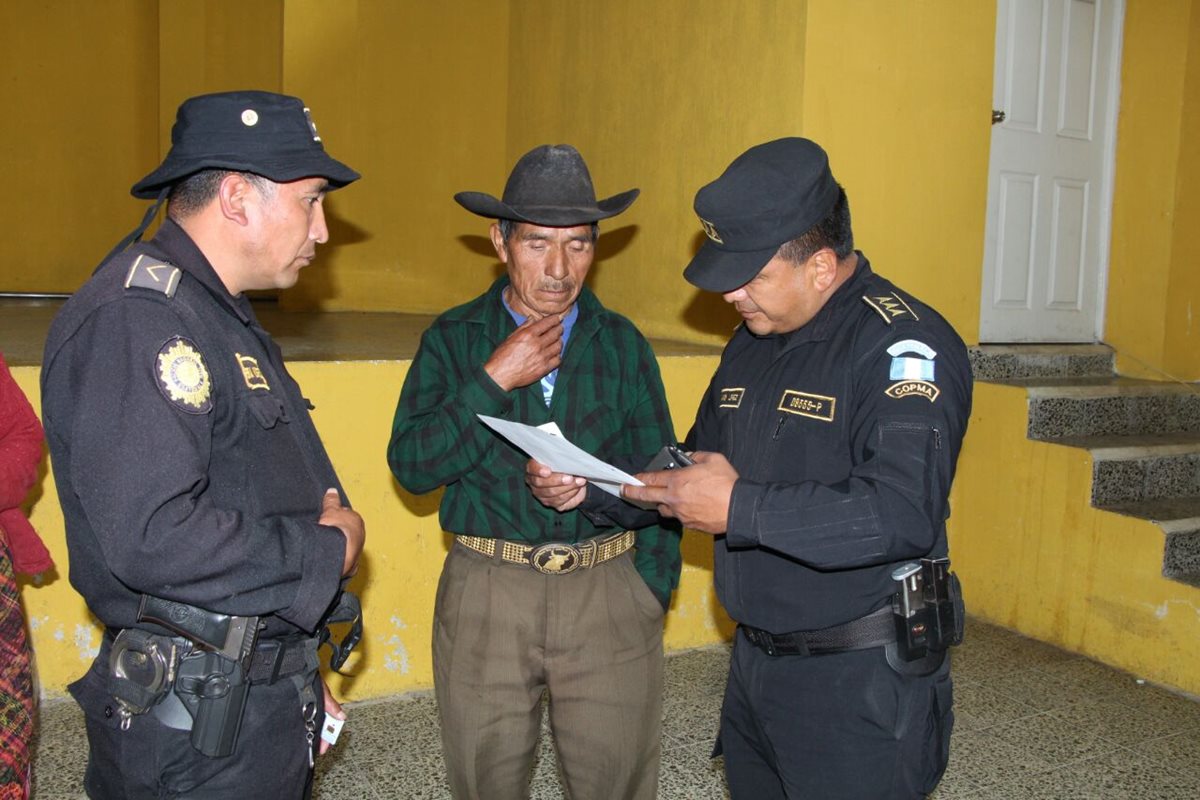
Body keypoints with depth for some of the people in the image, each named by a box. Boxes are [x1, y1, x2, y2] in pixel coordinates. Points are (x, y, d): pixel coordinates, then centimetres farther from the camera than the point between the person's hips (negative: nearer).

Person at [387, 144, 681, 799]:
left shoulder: (622, 344, 4)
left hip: (609, 595, 1)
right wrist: (494, 380, -15)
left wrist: (590, 490, -12)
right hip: (485, 593, 0)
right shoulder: (453, 340, 2)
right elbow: (411, 467, -8)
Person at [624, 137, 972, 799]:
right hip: (753, 665, 8)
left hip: (861, 680, -8)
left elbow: (904, 514, -30)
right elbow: (703, 455, 17)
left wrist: (740, 509, -27)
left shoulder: (901, 345, -18)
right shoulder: (751, 341, 9)